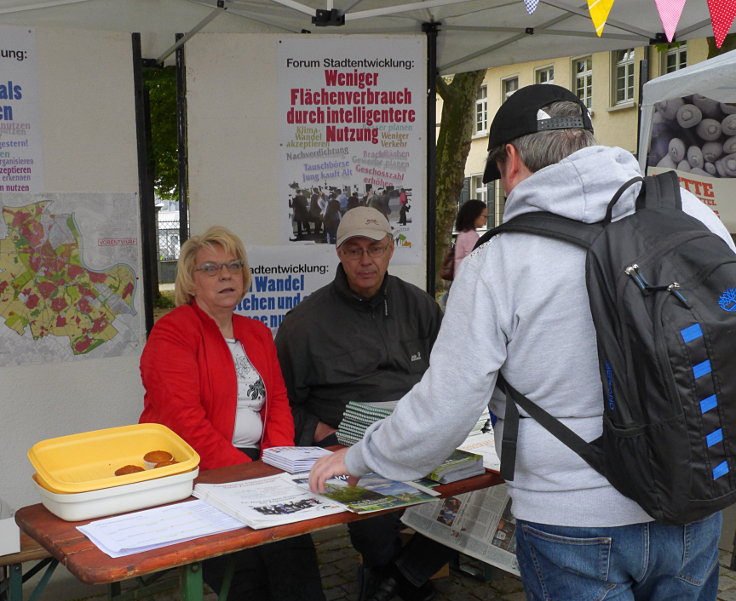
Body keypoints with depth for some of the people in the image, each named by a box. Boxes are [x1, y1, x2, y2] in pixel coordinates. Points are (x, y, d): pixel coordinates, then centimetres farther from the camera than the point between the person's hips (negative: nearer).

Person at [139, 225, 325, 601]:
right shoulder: (172, 331, -4)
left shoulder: (258, 334, 18)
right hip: (197, 472, -5)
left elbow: (278, 404, 13)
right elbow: (184, 419, -15)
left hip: (255, 465, 6)